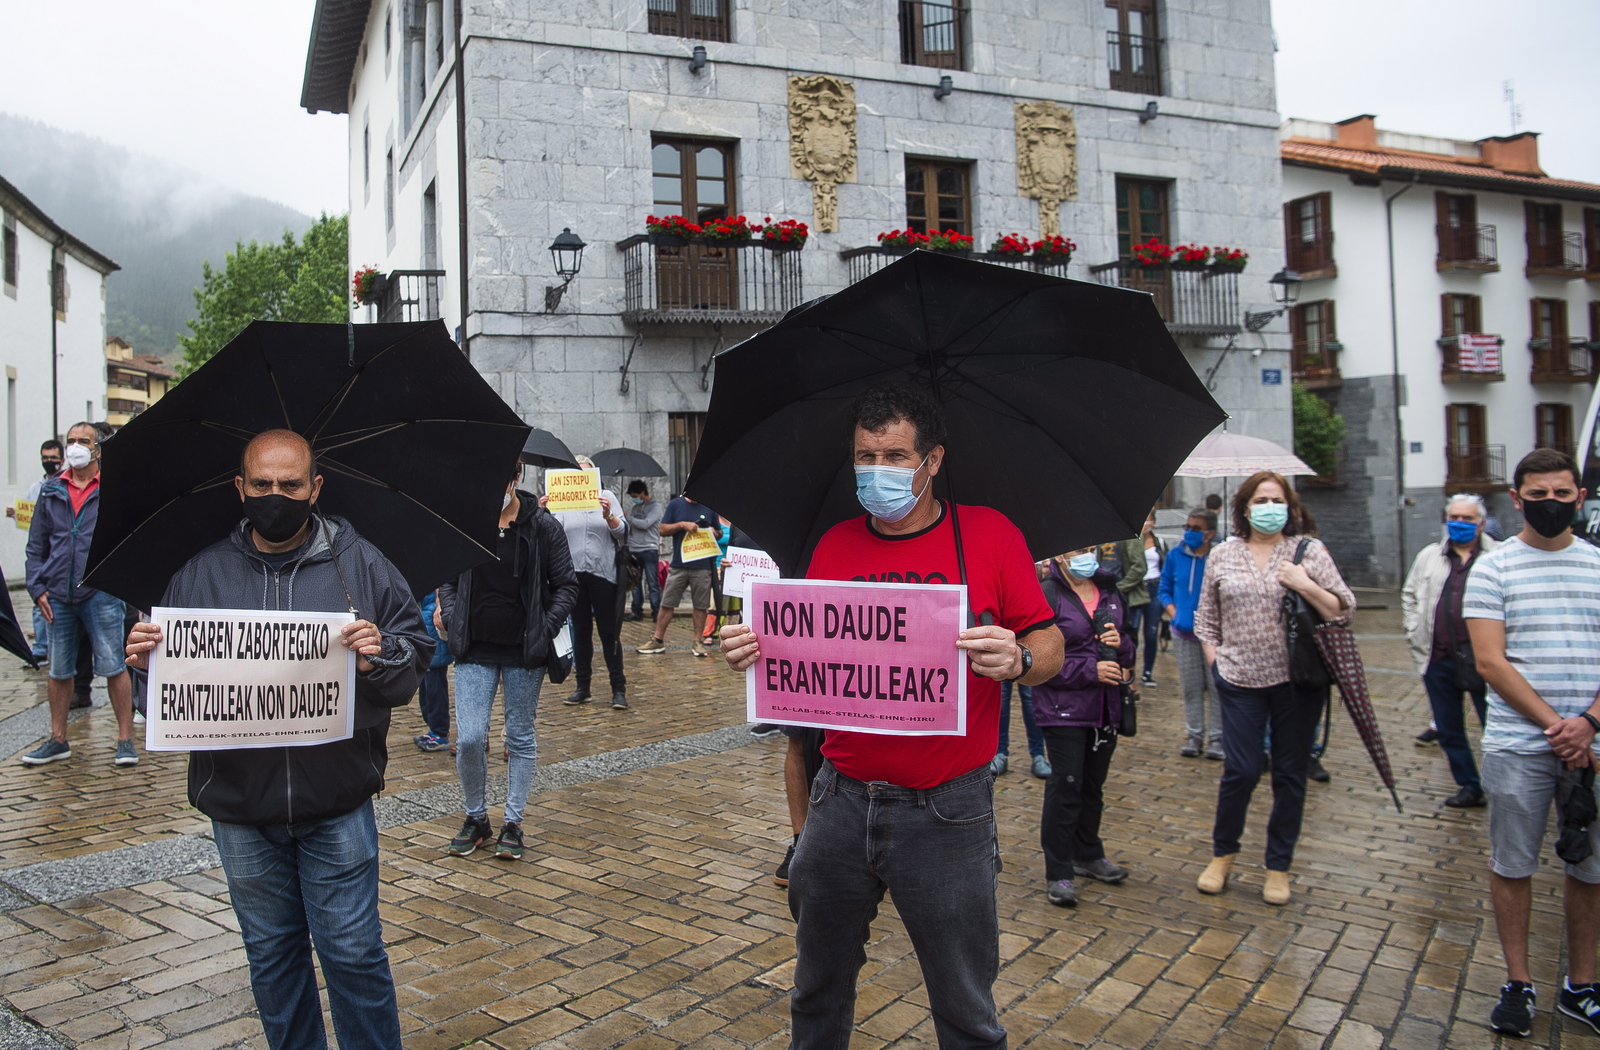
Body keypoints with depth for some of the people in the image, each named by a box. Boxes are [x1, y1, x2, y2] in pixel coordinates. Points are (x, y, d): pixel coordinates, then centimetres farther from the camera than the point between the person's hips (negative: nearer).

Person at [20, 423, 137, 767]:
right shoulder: (51, 491, 11)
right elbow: (36, 545, 14)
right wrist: (37, 588, 4)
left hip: (101, 593, -4)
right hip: (58, 597, 4)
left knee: (113, 667, -3)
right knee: (59, 671, 12)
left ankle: (125, 740, 6)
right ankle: (58, 740, 24)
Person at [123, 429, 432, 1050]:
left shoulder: (360, 564, -1)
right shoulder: (202, 573, 4)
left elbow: (418, 653, -3)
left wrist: (381, 655, -24)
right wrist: (146, 662, -14)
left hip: (337, 802, -2)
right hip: (240, 809, 3)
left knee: (352, 951, 4)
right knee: (271, 952, 17)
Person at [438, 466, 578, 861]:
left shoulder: (543, 526, -6)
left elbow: (566, 587, -2)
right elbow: (449, 578, 14)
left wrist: (544, 631, -13)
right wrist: (448, 614, -3)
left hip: (524, 651, -1)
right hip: (475, 650, 2)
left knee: (520, 738, 9)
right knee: (469, 738, -4)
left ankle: (512, 823, 23)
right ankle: (476, 818, 19)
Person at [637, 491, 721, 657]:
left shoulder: (709, 508, 10)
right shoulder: (675, 505, 7)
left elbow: (719, 533, 18)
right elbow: (663, 530, 3)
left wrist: (714, 533, -4)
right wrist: (682, 525, -10)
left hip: (702, 567, 1)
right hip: (678, 565, -1)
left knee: (701, 606, 3)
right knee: (667, 604, 2)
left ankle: (697, 642, 13)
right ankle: (657, 640, 11)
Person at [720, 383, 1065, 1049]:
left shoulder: (989, 534, -4)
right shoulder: (835, 546, 5)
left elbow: (1050, 649, -4)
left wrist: (1018, 660, -25)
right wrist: (752, 651, -10)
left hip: (945, 813, -3)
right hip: (841, 803, 4)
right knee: (818, 994, 20)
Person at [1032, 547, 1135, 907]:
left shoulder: (1109, 592, 10)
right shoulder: (1046, 596, -12)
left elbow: (1128, 645, 19)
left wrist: (1122, 644, -5)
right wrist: (1091, 670, -19)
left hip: (1106, 708, 7)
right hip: (1063, 709, -6)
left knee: (1093, 784, 18)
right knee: (1066, 784, -3)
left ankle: (1087, 854, 36)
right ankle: (1058, 873, 8)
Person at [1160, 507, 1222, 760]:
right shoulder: (1176, 555, 2)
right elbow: (1164, 588, 12)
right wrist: (1173, 613, -1)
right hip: (1184, 632, 4)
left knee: (1216, 687, 1)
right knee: (1190, 687, 12)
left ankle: (1218, 737, 10)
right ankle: (1194, 735, 21)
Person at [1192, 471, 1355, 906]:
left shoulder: (1310, 551, 3)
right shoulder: (1222, 556, 7)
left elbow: (1343, 611, 0)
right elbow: (1205, 617, 14)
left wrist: (1305, 586, -14)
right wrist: (1214, 659, 4)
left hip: (1298, 681, 0)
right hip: (1241, 681, 0)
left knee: (1290, 775, 7)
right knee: (1240, 771, -1)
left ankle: (1278, 867, 21)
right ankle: (1222, 855, 21)